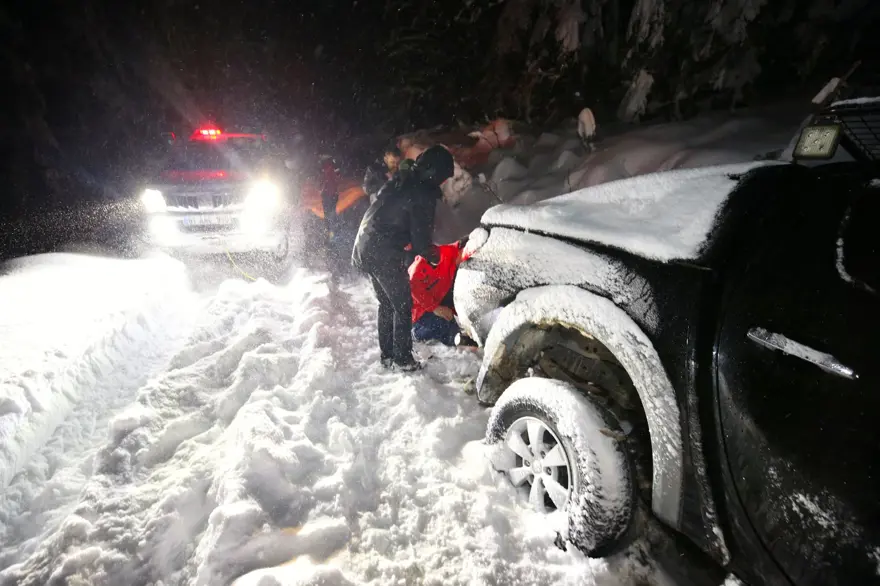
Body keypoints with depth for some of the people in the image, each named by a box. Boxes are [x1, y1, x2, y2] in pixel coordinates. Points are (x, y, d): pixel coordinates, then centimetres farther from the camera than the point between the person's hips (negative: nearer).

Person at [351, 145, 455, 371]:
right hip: (385, 255, -9)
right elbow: (420, 238, -14)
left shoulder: (399, 181, 13)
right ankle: (402, 358, 11)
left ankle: (386, 354, 27)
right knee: (403, 306, 4)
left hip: (365, 248, 9)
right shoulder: (423, 195, -14)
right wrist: (433, 256, 6)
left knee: (386, 303, 19)